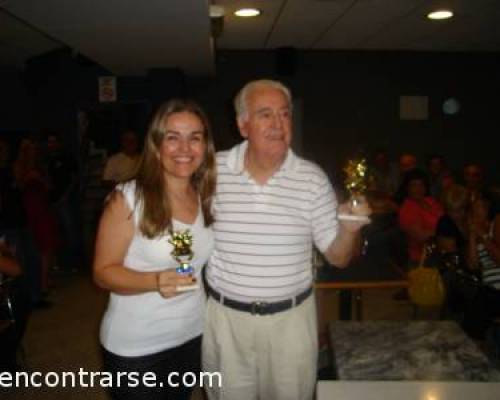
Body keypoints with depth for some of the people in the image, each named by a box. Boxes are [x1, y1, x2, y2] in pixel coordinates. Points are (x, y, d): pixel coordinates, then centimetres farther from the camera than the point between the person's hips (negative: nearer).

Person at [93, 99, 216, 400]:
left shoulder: (205, 197, -3)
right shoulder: (128, 198, -18)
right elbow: (103, 272, -15)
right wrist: (154, 281, -31)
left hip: (192, 335, 5)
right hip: (135, 346, -5)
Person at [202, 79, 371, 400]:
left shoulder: (312, 178, -8)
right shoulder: (214, 170, -8)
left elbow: (337, 257, -4)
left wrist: (349, 229, -23)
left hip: (291, 317, 0)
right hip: (225, 315, 1)